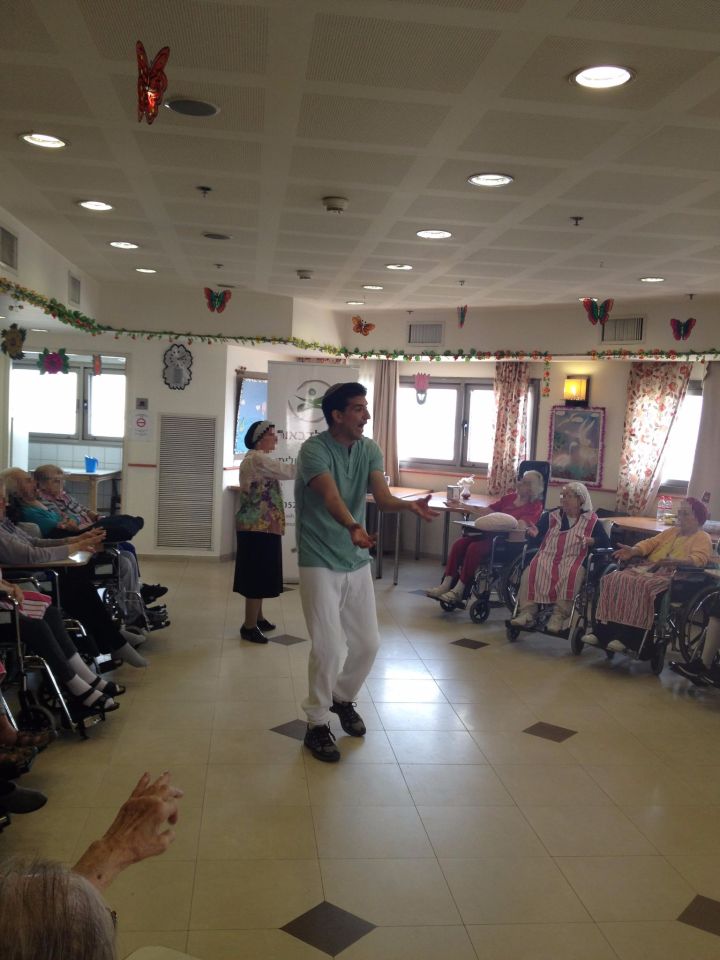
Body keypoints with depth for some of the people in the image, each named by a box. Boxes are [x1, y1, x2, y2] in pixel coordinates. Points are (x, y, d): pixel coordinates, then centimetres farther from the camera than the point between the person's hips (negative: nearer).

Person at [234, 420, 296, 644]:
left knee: (259, 574, 17)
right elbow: (288, 471, -21)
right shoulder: (256, 459, -16)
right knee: (257, 575, -5)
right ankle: (249, 626, 1)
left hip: (260, 526, 11)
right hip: (259, 527, -11)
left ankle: (257, 618, 28)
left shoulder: (257, 459, 18)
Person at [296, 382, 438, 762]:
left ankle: (343, 699, 38)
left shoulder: (370, 450, 1)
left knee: (368, 643, 12)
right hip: (320, 563, -6)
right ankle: (317, 724, 12)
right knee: (329, 647, -8)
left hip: (357, 561, 6)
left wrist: (408, 505, -35)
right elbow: (331, 497, -35)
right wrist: (353, 527, -54)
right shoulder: (314, 450, -18)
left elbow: (382, 496, -13)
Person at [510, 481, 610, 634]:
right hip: (547, 557, 2)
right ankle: (527, 612, -29)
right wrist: (535, 535, -6)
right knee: (530, 572, -29)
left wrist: (591, 541, -16)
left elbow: (605, 543, 3)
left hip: (573, 560, -2)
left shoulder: (591, 521, 10)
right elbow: (540, 540, 17)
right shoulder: (551, 516, 17)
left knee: (571, 576, -38)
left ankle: (559, 615, -35)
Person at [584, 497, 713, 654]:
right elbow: (652, 542, 19)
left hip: (672, 575, -7)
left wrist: (675, 561, -31)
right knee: (615, 579, -20)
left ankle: (628, 638, -37)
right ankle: (602, 631, -27)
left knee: (643, 586, -38)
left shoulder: (703, 538, 8)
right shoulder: (671, 531, 30)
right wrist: (633, 551, -3)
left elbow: (699, 558, -12)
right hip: (648, 568, 7)